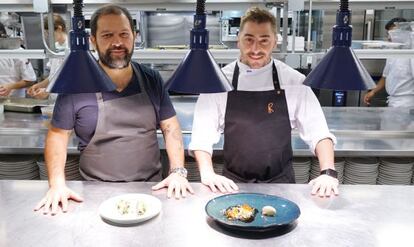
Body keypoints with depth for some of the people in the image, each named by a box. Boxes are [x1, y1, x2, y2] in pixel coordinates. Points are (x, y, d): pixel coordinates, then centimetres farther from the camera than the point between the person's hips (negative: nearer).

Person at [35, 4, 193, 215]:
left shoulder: (152, 80, 3)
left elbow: (170, 128, 5)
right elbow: (57, 135, 2)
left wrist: (178, 171, -8)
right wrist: (57, 184, -10)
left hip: (151, 189, 1)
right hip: (97, 194, 0)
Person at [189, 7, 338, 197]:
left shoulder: (294, 81, -2)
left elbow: (318, 132, -1)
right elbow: (202, 136, -4)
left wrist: (328, 173, -14)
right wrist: (208, 175, -18)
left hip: (280, 184, 1)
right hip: (232, 185, 0)